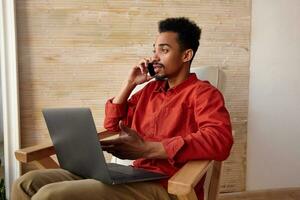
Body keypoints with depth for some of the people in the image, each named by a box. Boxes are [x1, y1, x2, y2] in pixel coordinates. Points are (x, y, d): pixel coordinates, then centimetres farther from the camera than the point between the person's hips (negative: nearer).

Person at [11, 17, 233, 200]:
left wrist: (146, 149, -25)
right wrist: (130, 83, 11)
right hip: (133, 176, 7)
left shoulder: (202, 93, -2)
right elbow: (112, 125, 23)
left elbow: (220, 141, -22)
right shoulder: (152, 88, 20)